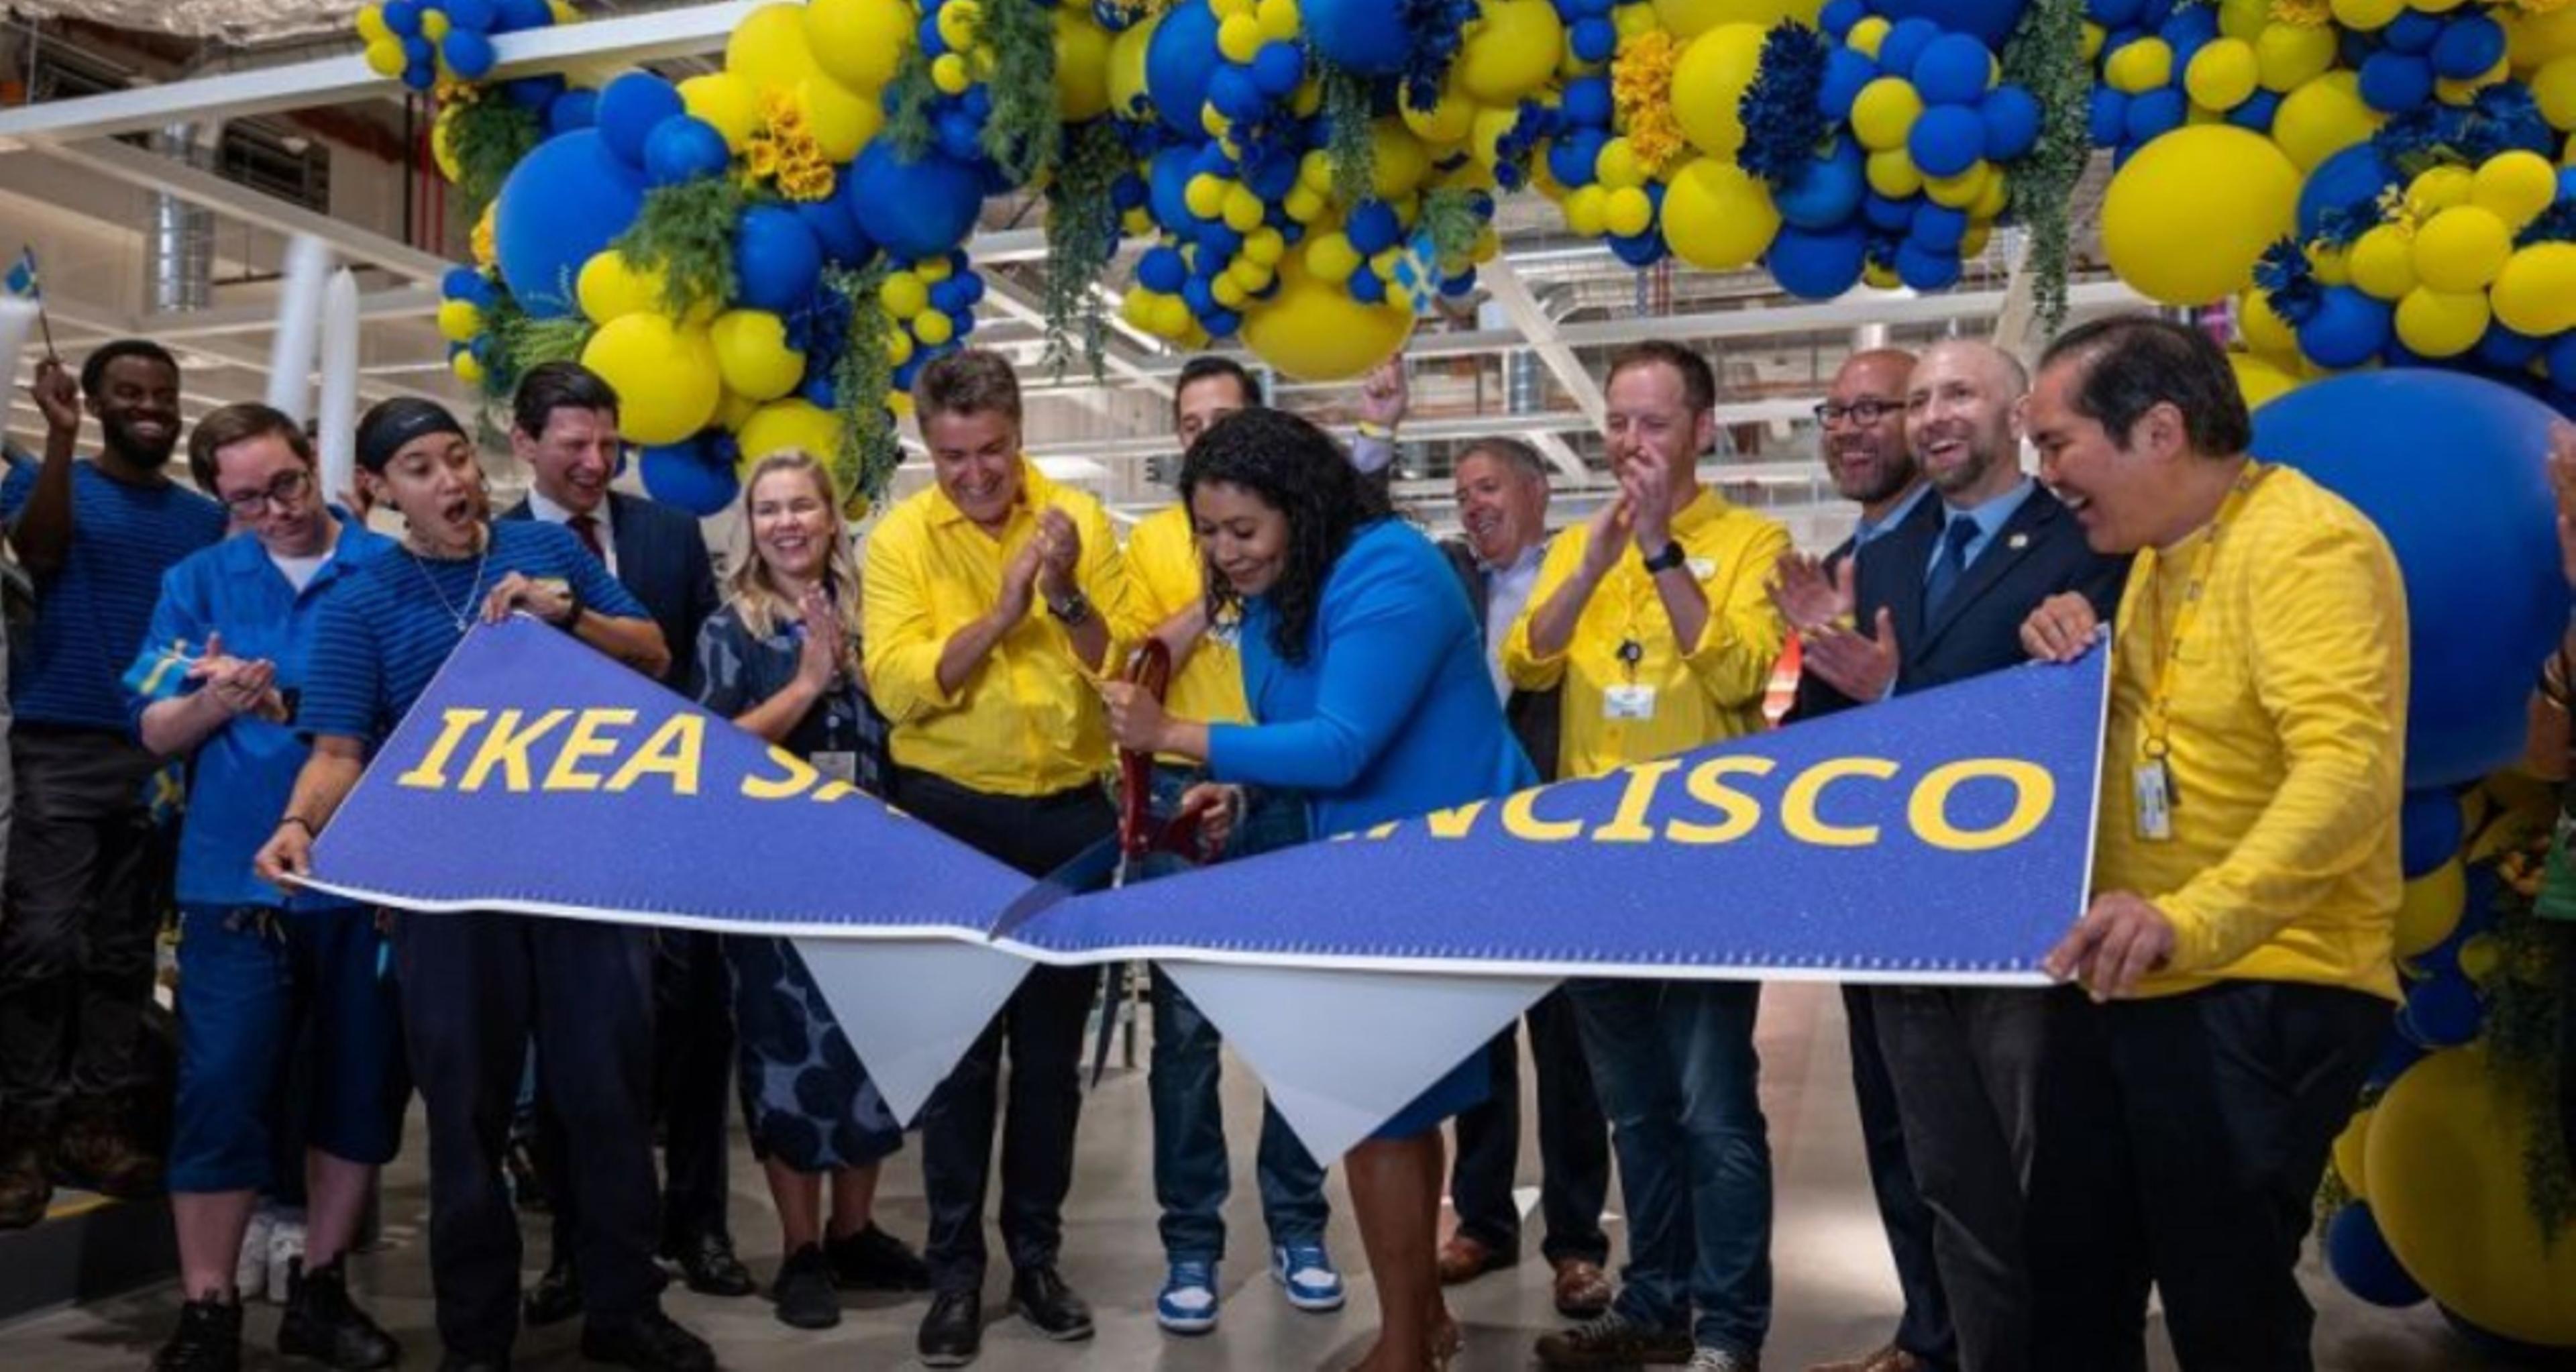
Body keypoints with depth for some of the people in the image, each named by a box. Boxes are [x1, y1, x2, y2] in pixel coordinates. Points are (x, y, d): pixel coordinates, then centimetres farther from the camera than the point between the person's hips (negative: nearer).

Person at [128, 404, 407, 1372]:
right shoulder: (198, 582, 6)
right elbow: (155, 733, 4)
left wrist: (282, 701, -12)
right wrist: (219, 699, -17)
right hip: (239, 876, 0)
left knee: (362, 1085, 9)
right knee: (221, 1093, 1)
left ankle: (320, 1290, 25)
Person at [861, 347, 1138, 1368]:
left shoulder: (1079, 518, -1)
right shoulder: (901, 538, -5)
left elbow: (1129, 666, -6)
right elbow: (896, 687, -16)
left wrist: (1066, 596, -21)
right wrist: (999, 614, -25)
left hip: (1071, 813, 2)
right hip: (951, 816, -1)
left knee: (1053, 1048, 12)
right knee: (959, 1047, 6)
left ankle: (1037, 1253, 27)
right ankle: (955, 1268, 20)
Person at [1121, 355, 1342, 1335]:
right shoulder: (1152, 542, 7)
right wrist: (1205, 604, -11)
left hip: (1291, 793, 0)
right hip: (1184, 796, 0)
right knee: (1185, 1026, 3)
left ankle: (1297, 1225, 22)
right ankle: (1190, 1242, 14)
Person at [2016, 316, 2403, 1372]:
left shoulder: (2307, 545, -17)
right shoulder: (2159, 552, 12)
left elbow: (2348, 775, -29)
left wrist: (2190, 920, -41)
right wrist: (2079, 667, 3)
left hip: (2262, 995, -9)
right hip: (2124, 987, 9)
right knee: (2072, 1287, 18)